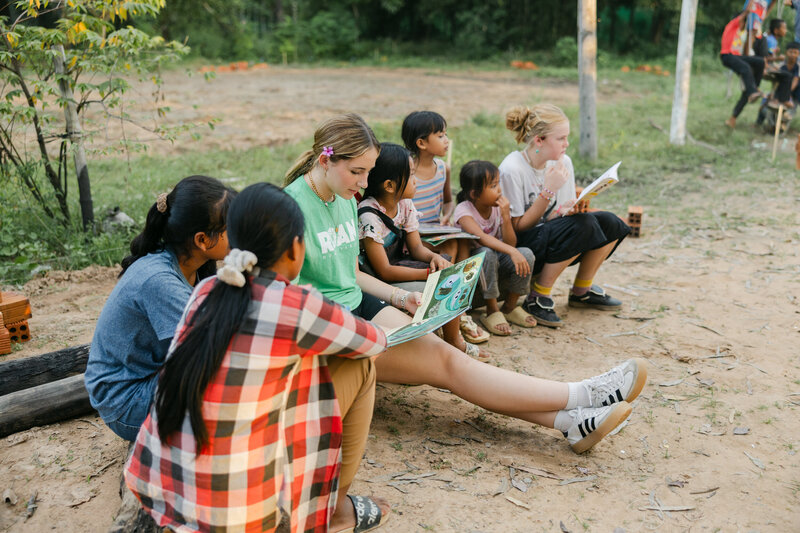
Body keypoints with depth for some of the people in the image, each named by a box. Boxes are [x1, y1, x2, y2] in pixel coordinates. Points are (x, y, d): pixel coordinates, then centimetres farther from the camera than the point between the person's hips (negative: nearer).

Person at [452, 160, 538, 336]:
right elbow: (481, 237, -37)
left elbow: (511, 244, -11)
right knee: (487, 253, -38)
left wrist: (506, 216, -24)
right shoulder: (464, 210, -19)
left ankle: (509, 307, -3)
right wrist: (512, 252, -49)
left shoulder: (500, 207, -4)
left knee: (526, 254, -22)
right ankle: (492, 311, -23)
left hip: (499, 260, 5)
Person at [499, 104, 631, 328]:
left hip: (553, 238, 7)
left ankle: (581, 292, 9)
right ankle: (537, 299, -17)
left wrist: (574, 208, -19)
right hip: (519, 248, -7)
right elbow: (518, 227, -17)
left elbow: (565, 212, 6)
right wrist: (549, 190, -24)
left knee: (609, 223, -10)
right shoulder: (512, 169, -20)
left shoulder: (563, 161, 0)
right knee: (582, 225, -28)